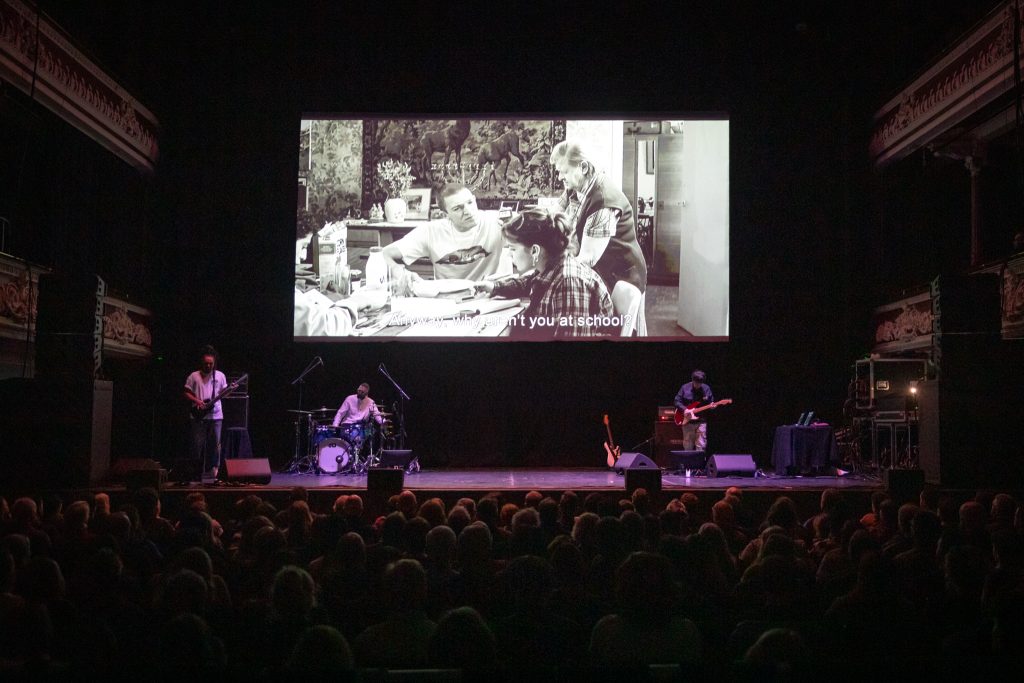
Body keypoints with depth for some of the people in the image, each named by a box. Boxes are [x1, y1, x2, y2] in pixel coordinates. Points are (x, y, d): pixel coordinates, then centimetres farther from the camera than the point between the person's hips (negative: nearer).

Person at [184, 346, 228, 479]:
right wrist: (196, 400, -10)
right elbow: (186, 393, 5)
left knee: (215, 444, 3)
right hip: (199, 416, -2)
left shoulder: (220, 376, 6)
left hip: (215, 415, 2)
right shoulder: (194, 377, 0)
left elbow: (224, 392, 13)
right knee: (198, 444, -2)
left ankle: (212, 470, 11)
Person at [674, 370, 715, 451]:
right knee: (687, 446, 6)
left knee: (701, 446, -2)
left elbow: (711, 402, 11)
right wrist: (685, 409, -15)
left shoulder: (706, 389, 2)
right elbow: (677, 401, 0)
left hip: (701, 421, 0)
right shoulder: (685, 388, -2)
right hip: (687, 421, 0)